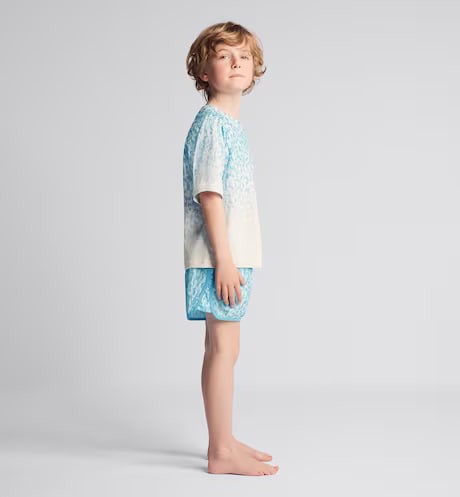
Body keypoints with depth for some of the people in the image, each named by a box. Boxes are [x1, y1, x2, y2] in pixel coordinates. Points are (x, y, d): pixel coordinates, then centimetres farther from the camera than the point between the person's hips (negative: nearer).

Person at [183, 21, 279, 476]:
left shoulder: (230, 125, 17)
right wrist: (224, 259, -21)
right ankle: (221, 452, 6)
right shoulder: (211, 123, -11)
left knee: (222, 348, 14)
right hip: (220, 256, -9)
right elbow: (208, 195, -18)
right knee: (223, 348, -4)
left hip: (234, 255, 9)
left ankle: (224, 441, 25)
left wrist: (233, 259, 18)